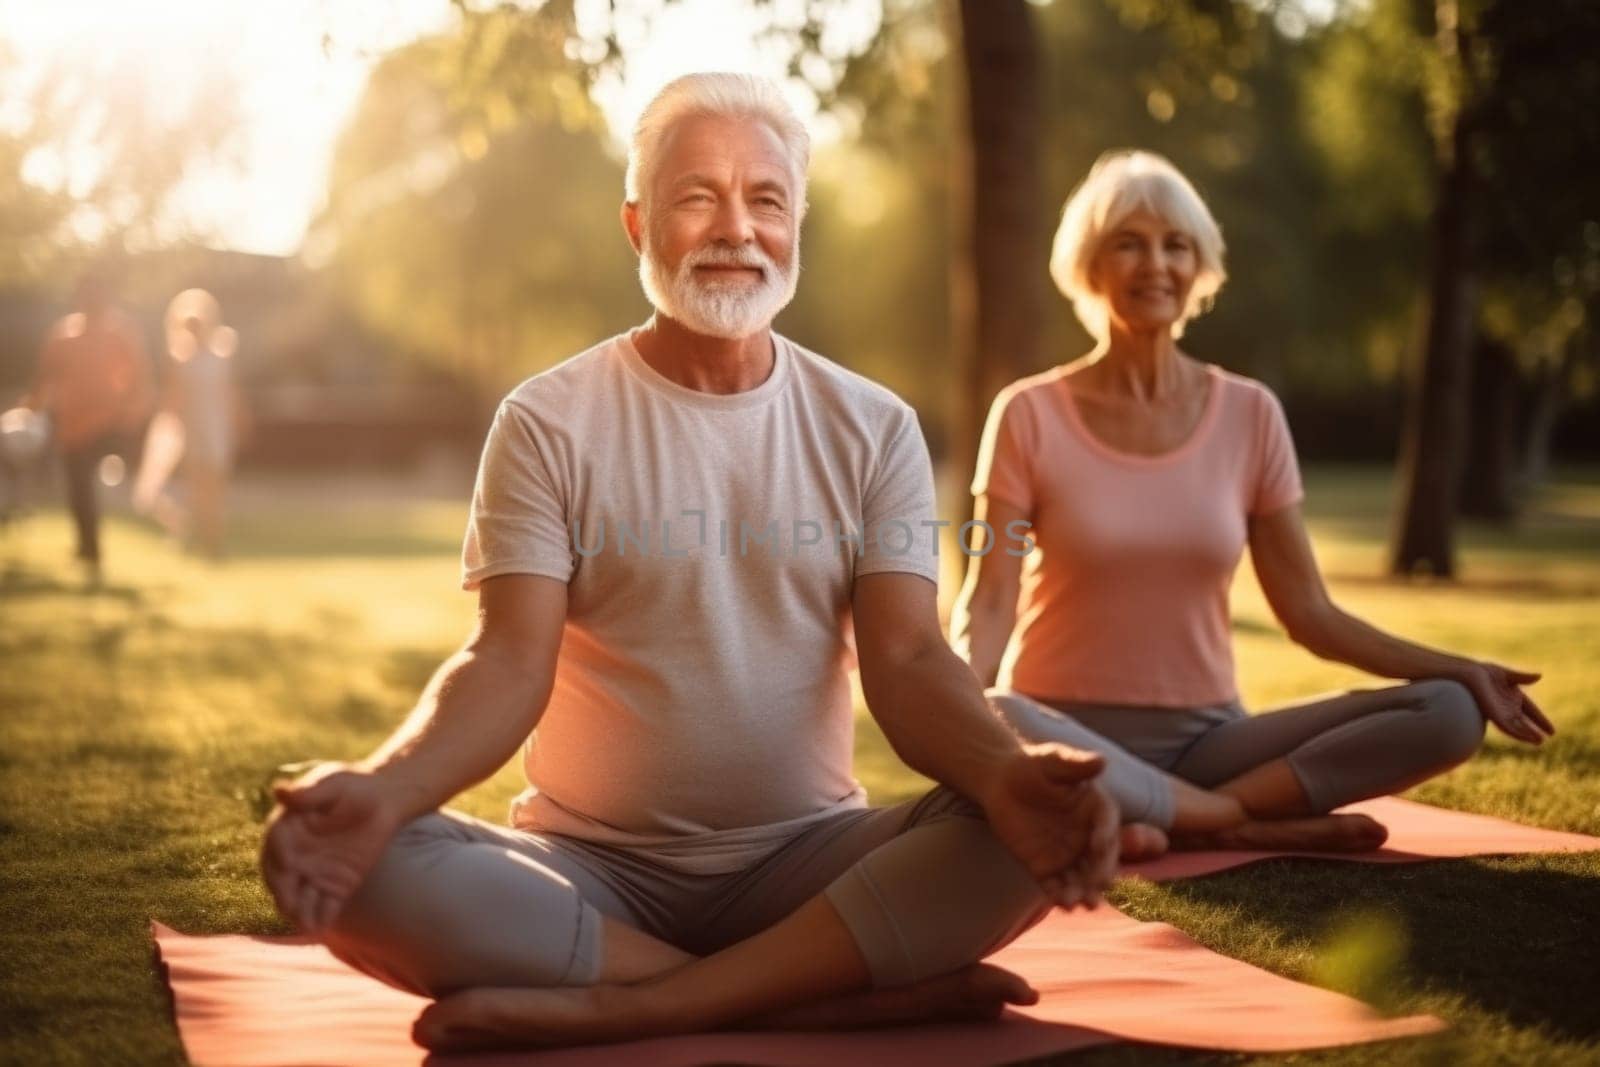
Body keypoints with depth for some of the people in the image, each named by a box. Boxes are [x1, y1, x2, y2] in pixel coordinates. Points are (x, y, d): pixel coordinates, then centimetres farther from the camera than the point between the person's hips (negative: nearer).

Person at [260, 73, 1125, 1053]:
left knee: (1032, 830, -27)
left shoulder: (874, 428, 3)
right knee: (371, 871, -31)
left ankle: (618, 1008, -25)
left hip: (807, 860, 1)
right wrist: (385, 786, -34)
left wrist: (1005, 775, -31)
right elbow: (510, 662, -12)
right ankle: (824, 994, -25)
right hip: (592, 867, -1)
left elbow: (907, 660, -7)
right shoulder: (548, 423, -2)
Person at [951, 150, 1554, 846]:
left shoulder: (1250, 416, 5)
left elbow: (1308, 614, 6)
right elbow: (989, 602, -9)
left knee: (1449, 712, -17)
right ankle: (1260, 821, -24)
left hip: (1204, 737, 3)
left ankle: (1162, 821, -24)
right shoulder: (1029, 416, -3)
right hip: (1068, 736, -3)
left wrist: (1459, 671, -5)